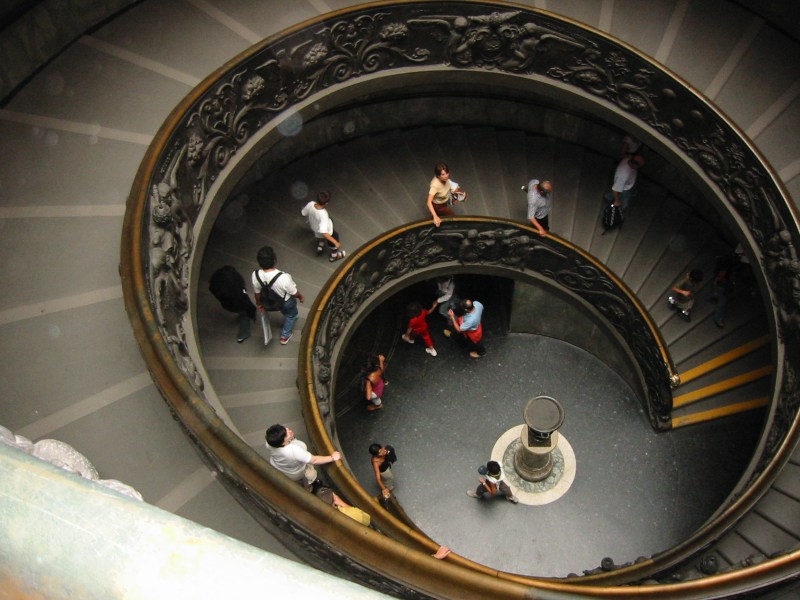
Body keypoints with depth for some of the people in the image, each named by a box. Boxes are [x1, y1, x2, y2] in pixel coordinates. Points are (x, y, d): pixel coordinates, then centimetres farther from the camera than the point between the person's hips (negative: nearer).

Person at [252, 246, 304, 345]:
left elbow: (257, 293, -10)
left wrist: (260, 303, 11)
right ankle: (285, 336, 48)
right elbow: (294, 293, -23)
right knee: (291, 315, 31)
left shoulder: (255, 275, -31)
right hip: (286, 302, -4)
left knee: (285, 312, 37)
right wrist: (301, 296, 0)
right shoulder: (284, 277, -44)